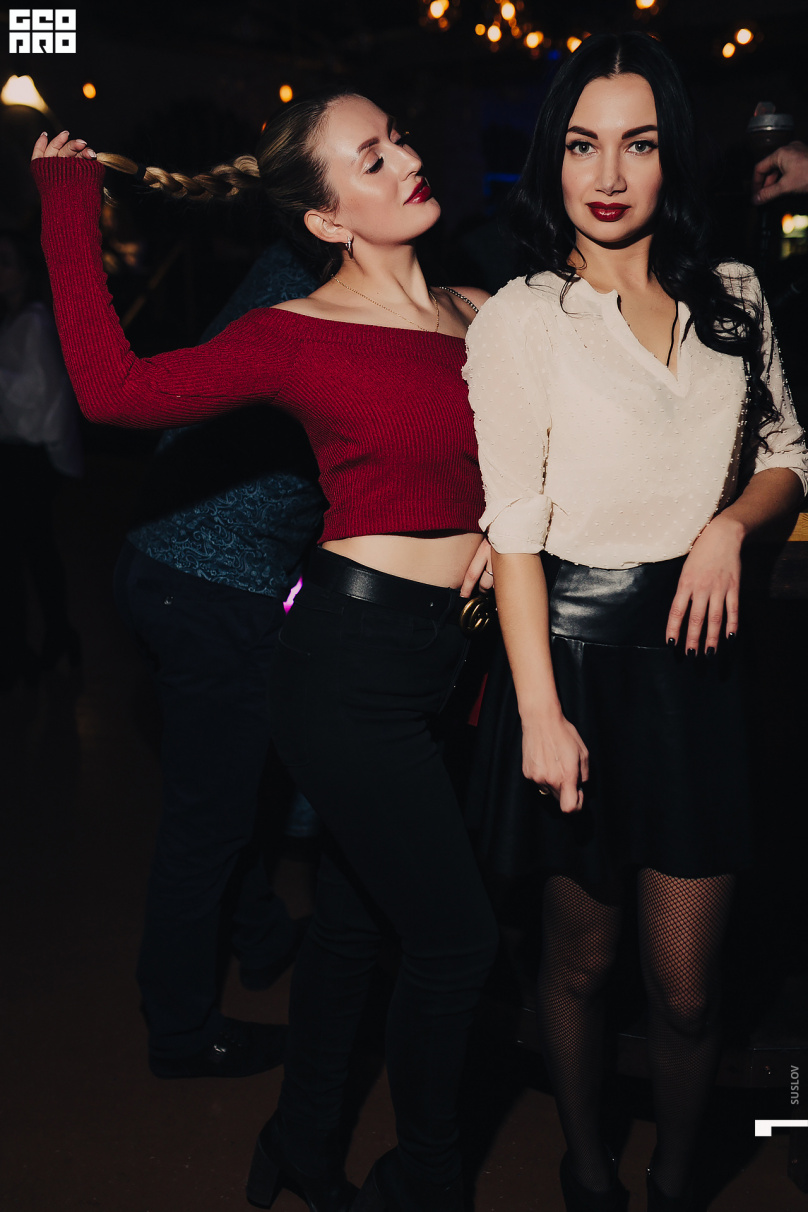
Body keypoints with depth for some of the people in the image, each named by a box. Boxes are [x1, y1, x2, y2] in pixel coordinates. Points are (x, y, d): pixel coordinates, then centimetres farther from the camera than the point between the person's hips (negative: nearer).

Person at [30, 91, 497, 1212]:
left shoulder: (479, 314, 8)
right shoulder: (299, 334, -9)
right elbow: (115, 388, -17)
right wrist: (69, 207, -9)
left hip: (433, 654, 6)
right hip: (354, 662, -6)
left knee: (353, 915, 19)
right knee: (458, 940, 0)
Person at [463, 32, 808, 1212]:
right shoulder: (518, 319, -4)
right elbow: (515, 527, -9)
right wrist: (540, 711, -13)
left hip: (699, 652, 3)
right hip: (578, 647, -3)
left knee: (688, 986, 6)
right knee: (581, 956, 13)